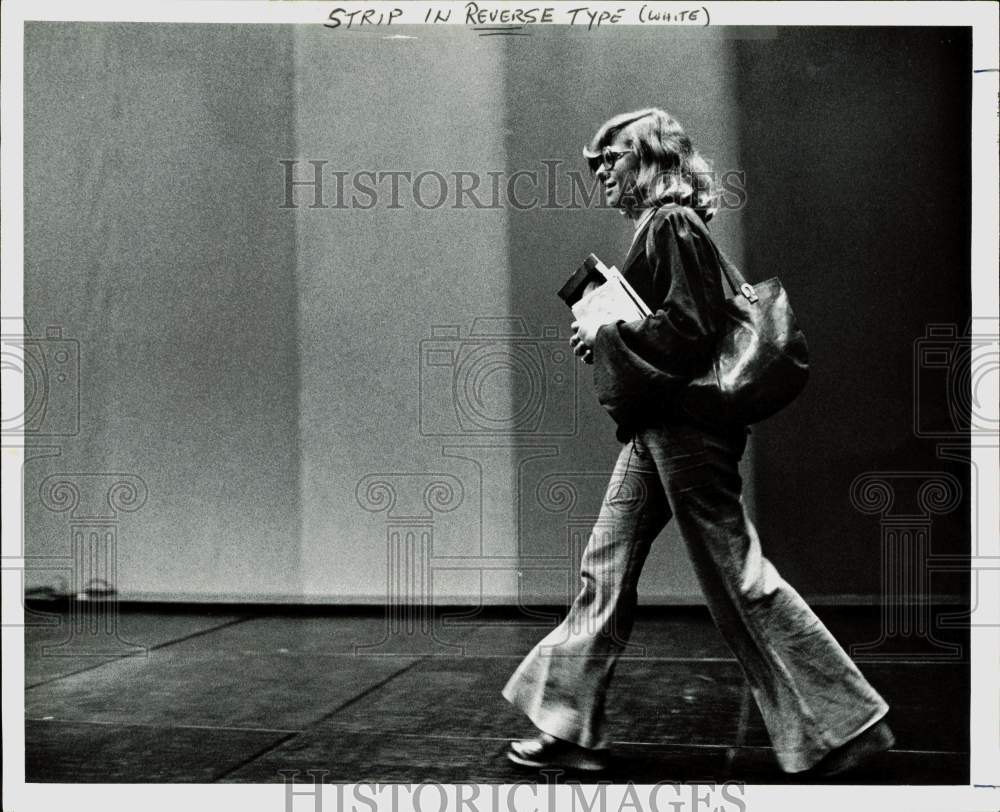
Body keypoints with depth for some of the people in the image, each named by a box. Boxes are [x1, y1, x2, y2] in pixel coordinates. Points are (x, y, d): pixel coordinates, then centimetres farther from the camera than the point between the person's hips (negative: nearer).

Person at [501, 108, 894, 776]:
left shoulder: (673, 226, -12)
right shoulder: (659, 228, 17)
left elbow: (689, 328, -20)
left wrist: (606, 336, -11)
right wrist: (602, 333, 11)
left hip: (683, 426, -10)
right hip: (657, 427, 10)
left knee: (739, 576, -5)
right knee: (605, 569, 10)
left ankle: (847, 721, 6)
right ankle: (573, 728, 17)